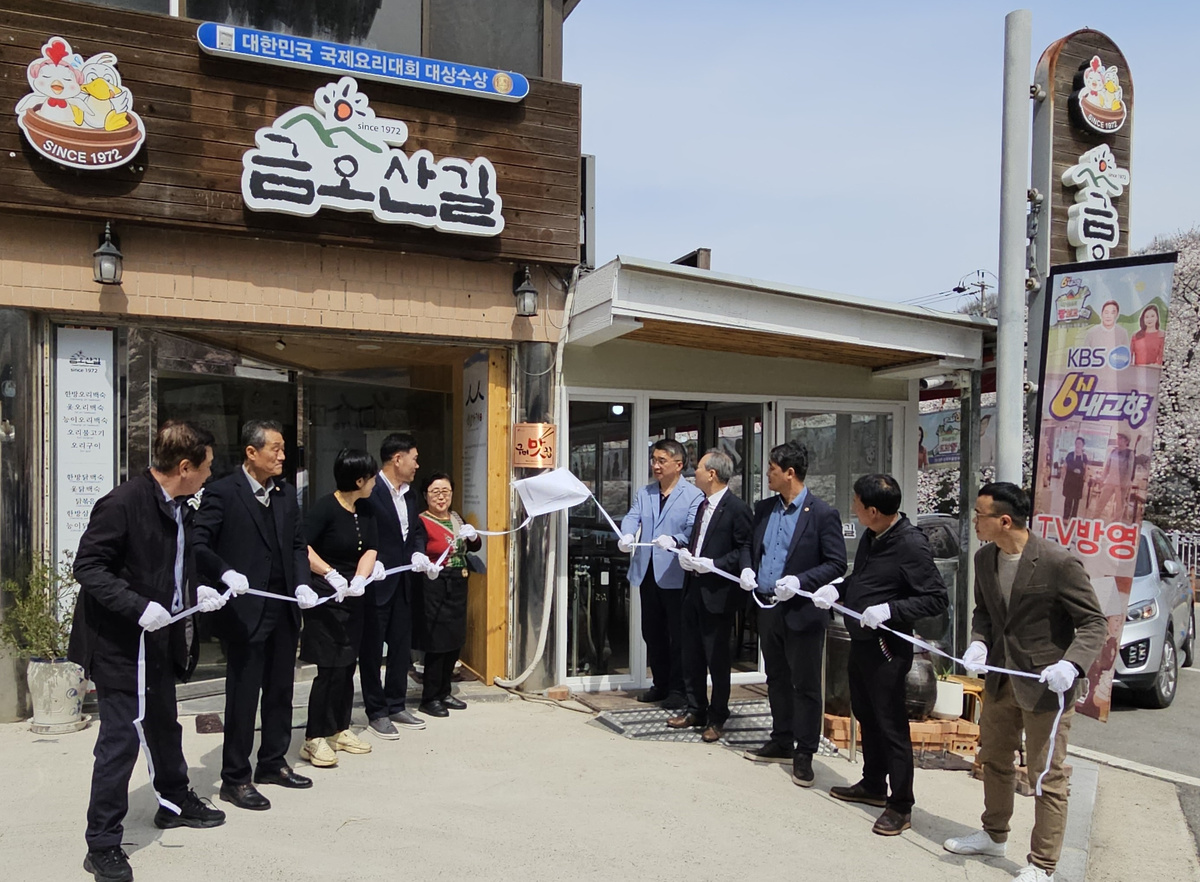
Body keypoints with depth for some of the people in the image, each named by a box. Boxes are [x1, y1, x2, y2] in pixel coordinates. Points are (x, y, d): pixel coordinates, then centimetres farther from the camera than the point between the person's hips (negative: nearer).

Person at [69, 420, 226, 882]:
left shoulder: (178, 508, 4)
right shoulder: (122, 503, -22)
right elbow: (88, 567, -22)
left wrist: (195, 591, 4)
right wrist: (139, 607, -29)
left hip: (159, 638, 9)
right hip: (119, 641, -9)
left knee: (165, 725, 23)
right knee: (120, 739, -2)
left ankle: (175, 801, 43)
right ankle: (103, 845, 12)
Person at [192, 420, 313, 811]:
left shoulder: (285, 493, 10)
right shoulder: (222, 493, -10)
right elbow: (199, 545, -14)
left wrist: (302, 582, 0)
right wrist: (226, 573, -28)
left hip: (284, 610, 7)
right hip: (246, 610, -7)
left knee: (280, 690, 16)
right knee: (243, 696, 2)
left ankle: (273, 763, 32)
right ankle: (235, 779, 16)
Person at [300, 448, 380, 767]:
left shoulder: (365, 509, 6)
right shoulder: (326, 507, -16)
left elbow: (370, 549, 1)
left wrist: (359, 579, -16)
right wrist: (332, 575, -24)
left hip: (354, 598, 7)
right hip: (326, 599, -7)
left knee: (348, 665, 12)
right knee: (331, 668, -6)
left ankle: (340, 729, 25)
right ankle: (315, 738, 4)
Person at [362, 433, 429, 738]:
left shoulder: (409, 493, 10)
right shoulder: (370, 491, -16)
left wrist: (419, 553, -1)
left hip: (404, 583, 8)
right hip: (377, 583, -8)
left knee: (402, 647, 15)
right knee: (372, 649, 6)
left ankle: (396, 706, 28)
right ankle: (376, 713, 16)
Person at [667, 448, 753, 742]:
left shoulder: (736, 508, -14)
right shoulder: (703, 505, 13)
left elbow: (745, 550, -15)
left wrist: (714, 564, -22)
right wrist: (685, 552, 1)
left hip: (717, 594, -8)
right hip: (693, 589, 8)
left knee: (716, 658, 4)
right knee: (691, 654, 15)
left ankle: (717, 718, 18)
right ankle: (695, 710, 29)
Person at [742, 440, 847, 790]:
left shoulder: (822, 513, -11)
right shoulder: (764, 509, 8)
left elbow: (836, 564, -11)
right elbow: (752, 548, 20)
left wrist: (800, 581, -22)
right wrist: (747, 569, -1)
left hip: (802, 611, -7)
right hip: (767, 607, 7)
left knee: (806, 685, 3)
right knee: (777, 679, 18)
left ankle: (804, 754, 14)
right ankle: (781, 742, 32)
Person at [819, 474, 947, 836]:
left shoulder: (911, 545, -21)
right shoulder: (871, 536, 4)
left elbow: (937, 599, -20)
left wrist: (889, 610, -28)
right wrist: (836, 589, 2)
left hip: (886, 647, -9)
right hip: (860, 640, 9)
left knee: (891, 725, 1)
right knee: (866, 716, 21)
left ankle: (900, 806, 14)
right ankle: (873, 784, 38)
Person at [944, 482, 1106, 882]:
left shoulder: (1059, 563, -22)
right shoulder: (984, 558, -1)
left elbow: (1094, 623, -16)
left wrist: (1071, 663, -31)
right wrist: (978, 642, -7)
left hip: (1046, 684, -7)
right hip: (1001, 678, 7)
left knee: (1047, 776, 5)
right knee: (994, 759, 22)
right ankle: (994, 835, 43)